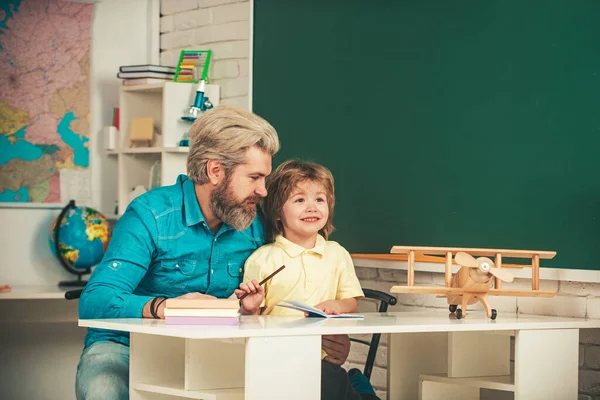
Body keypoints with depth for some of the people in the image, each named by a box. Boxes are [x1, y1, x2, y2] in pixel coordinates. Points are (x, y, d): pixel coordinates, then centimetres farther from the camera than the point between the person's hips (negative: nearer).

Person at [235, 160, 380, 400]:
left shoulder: (337, 254, 13)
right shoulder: (261, 259, 2)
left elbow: (352, 303, 15)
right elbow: (251, 322, 6)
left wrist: (338, 305, -7)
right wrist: (250, 308, -17)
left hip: (324, 356, 3)